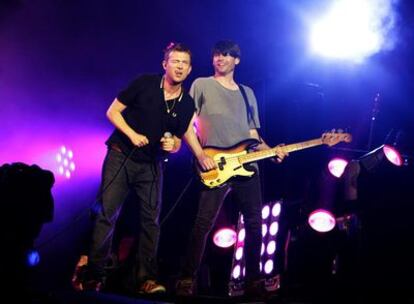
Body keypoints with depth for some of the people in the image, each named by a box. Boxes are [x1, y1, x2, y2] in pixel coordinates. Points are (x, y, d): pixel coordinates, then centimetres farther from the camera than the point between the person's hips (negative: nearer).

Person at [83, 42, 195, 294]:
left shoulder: (187, 104, 3)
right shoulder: (144, 84, -7)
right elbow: (113, 112, -4)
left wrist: (172, 145, -10)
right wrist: (132, 134, -17)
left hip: (151, 166, 3)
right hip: (121, 157, -3)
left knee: (151, 219, -2)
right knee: (108, 214, -5)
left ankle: (146, 278, 4)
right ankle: (95, 276, 2)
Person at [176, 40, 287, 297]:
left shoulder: (247, 93, 21)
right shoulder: (202, 85, 7)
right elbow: (187, 125, 1)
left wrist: (270, 151, 2)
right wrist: (201, 155, -11)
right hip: (215, 166, -5)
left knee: (255, 223, 5)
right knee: (204, 224, -11)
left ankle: (254, 281, 16)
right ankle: (187, 280, -3)